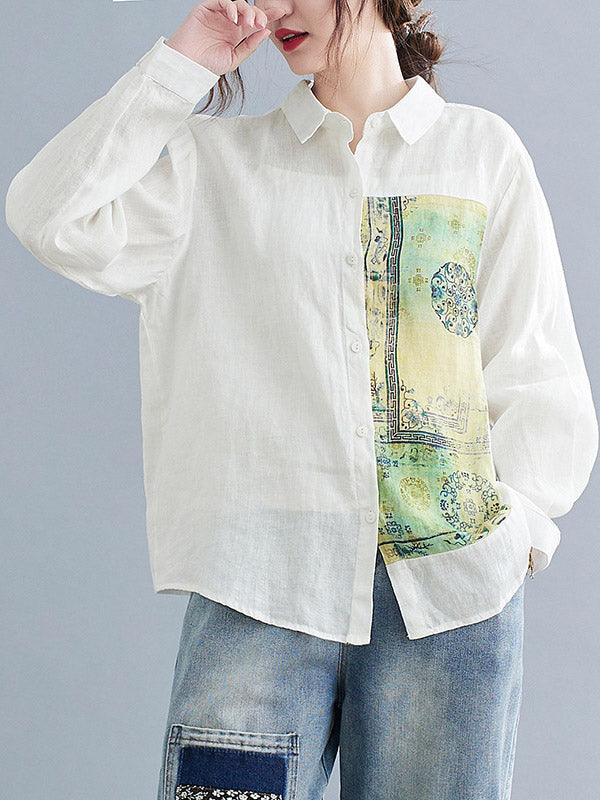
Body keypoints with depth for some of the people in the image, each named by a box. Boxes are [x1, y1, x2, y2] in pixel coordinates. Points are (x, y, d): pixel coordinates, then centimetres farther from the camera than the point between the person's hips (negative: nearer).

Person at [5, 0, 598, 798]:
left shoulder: (482, 151, 13)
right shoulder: (219, 160, 14)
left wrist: (513, 520, -5)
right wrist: (182, 65, 3)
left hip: (450, 587, 1)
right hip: (262, 579, 0)